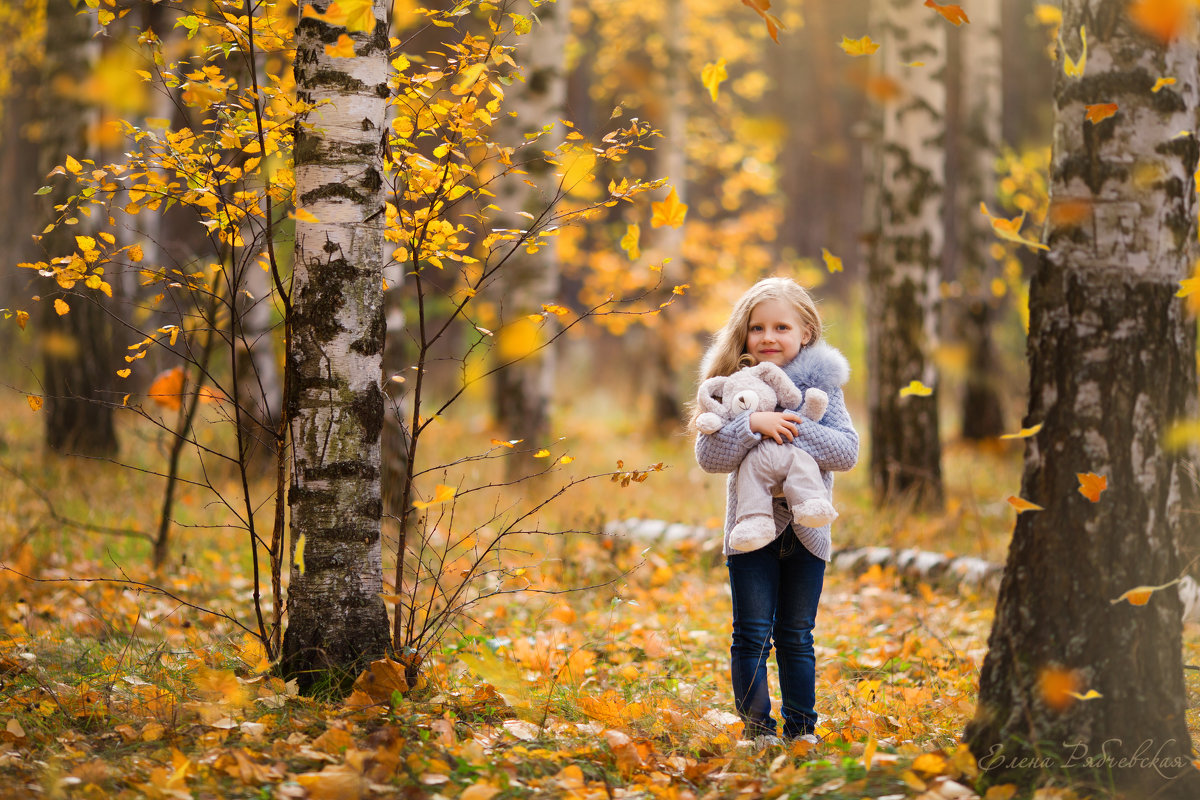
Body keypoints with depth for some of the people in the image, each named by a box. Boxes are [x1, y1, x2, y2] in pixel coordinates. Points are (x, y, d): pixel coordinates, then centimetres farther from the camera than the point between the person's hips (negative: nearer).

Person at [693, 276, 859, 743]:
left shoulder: (820, 384, 0)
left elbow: (847, 451, -9)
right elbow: (709, 456, -12)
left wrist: (794, 432, -22)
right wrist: (752, 425, -27)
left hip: (806, 530, 1)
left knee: (796, 637, 10)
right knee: (752, 634, -2)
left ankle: (801, 727, 19)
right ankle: (756, 726, 9)